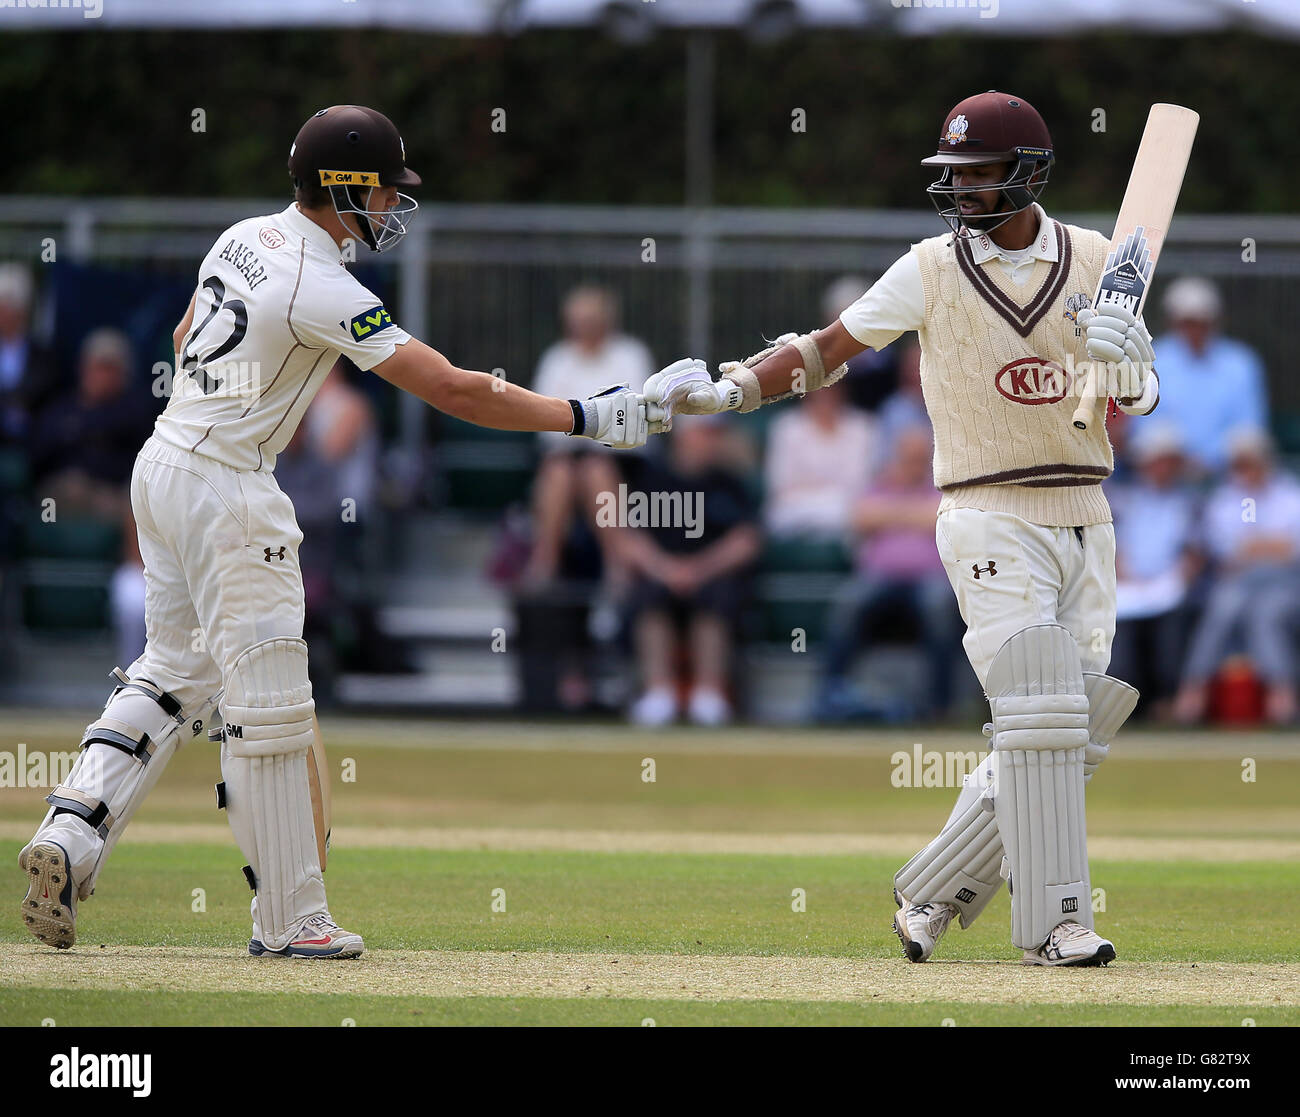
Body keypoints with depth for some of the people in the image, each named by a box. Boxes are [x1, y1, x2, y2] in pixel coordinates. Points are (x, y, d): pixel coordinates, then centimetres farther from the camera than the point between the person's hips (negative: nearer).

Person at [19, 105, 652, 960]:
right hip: (227, 490, -10)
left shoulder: (244, 239, 8)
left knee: (172, 672, 15)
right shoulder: (321, 289, -20)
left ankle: (69, 839, 2)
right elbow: (451, 390, -23)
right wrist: (589, 419, -19)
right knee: (268, 700, -3)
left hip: (163, 466, 10)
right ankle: (290, 919, 2)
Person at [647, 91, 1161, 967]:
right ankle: (1053, 923, -14)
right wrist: (724, 389, -12)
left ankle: (934, 894, 13)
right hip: (989, 517, -4)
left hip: (1084, 523, 4)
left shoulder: (1096, 262, 4)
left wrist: (1120, 361, -20)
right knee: (1041, 715, -16)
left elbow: (1143, 399, 3)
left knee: (1068, 738, 2)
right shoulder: (932, 269, -2)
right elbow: (827, 352, 0)